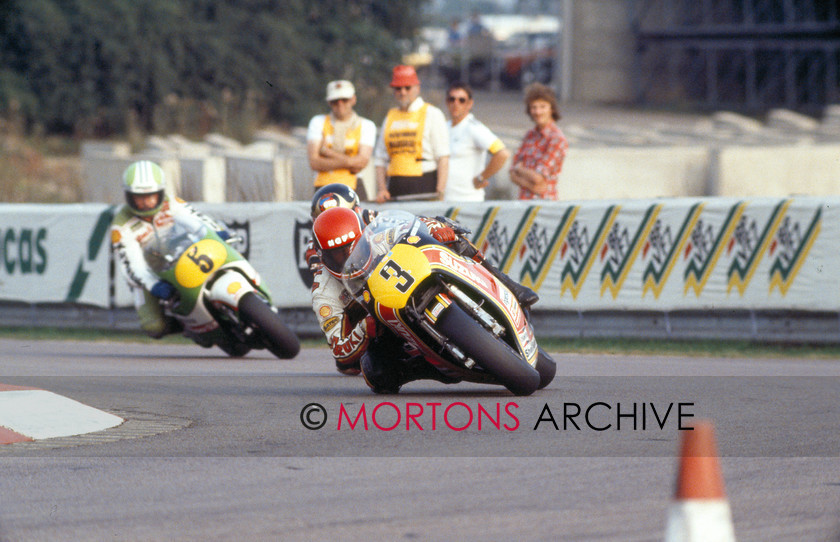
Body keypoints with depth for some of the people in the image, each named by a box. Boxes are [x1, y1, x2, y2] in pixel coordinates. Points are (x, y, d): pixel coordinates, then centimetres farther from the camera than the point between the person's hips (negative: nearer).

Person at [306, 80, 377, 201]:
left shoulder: (366, 126, 8)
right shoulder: (318, 123, 10)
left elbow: (360, 164, -5)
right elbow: (314, 163, -1)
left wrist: (329, 152, -4)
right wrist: (348, 161, -8)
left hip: (353, 187, 0)